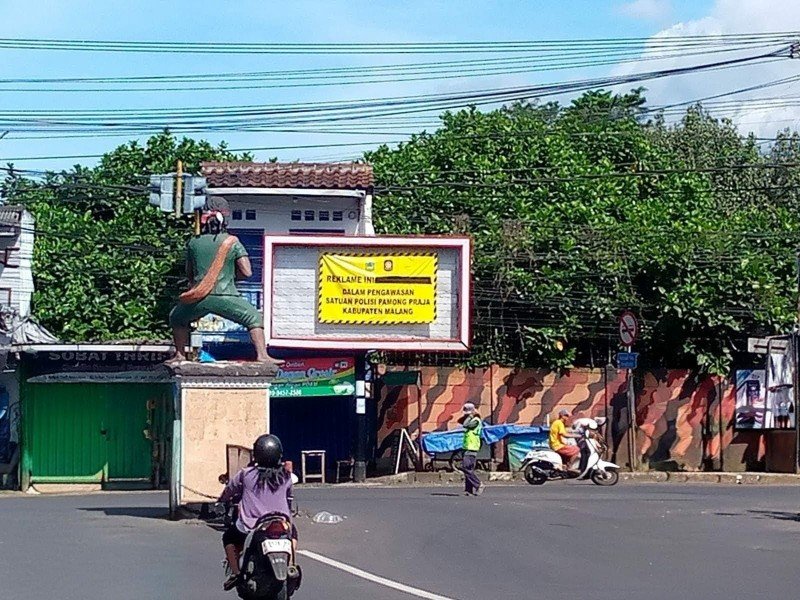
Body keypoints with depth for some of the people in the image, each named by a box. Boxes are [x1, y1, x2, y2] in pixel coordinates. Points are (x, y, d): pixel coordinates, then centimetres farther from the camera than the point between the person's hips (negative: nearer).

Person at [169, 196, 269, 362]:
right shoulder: (232, 242, 1)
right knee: (254, 318, 11)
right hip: (225, 298, -3)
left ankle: (180, 355, 23)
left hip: (198, 300, 3)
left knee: (176, 318, 29)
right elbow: (247, 272, -3)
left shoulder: (194, 243, 10)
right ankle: (262, 356, -3)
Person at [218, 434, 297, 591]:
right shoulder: (285, 475, -2)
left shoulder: (246, 474, -7)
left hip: (249, 528, -1)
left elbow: (228, 492, 9)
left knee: (228, 537, 27)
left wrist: (223, 500, 32)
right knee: (292, 531, 34)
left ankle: (235, 572, 12)